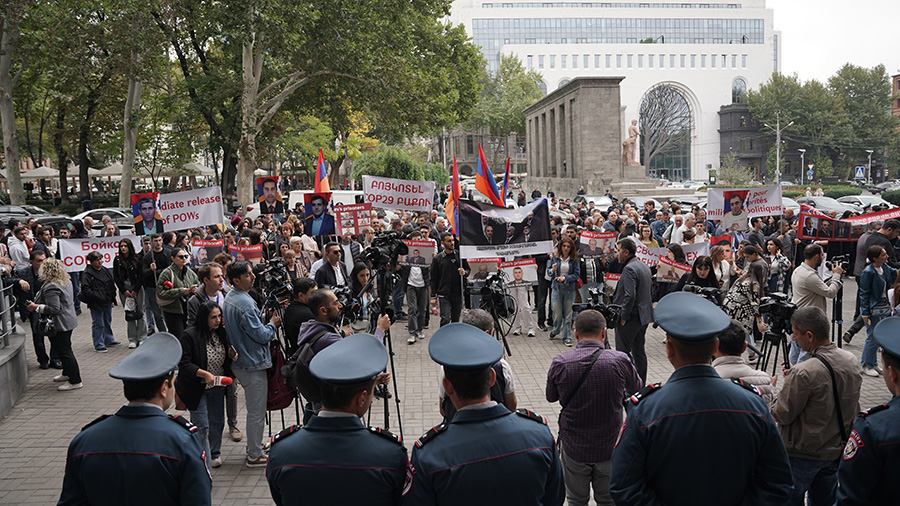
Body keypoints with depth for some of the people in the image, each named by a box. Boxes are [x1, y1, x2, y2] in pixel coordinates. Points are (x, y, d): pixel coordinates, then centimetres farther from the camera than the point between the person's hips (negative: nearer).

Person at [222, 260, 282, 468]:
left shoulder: (229, 298, 7)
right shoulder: (245, 303, -25)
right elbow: (262, 336, -23)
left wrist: (265, 323, 10)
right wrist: (272, 324, -5)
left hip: (241, 362, 10)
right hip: (253, 363, -10)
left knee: (254, 407, 24)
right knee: (257, 411, 1)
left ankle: (254, 444, 38)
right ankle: (254, 456, 11)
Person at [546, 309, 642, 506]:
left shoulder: (560, 363, -14)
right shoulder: (620, 361, -15)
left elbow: (551, 397, 4)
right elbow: (637, 390, 6)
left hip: (573, 447, 0)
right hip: (610, 446, 0)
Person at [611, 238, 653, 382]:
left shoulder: (629, 269, -18)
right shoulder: (644, 266, 13)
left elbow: (630, 296, -25)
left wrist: (623, 317, -17)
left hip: (632, 316, -10)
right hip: (644, 315, 10)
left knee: (623, 352, -4)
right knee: (639, 350, 16)